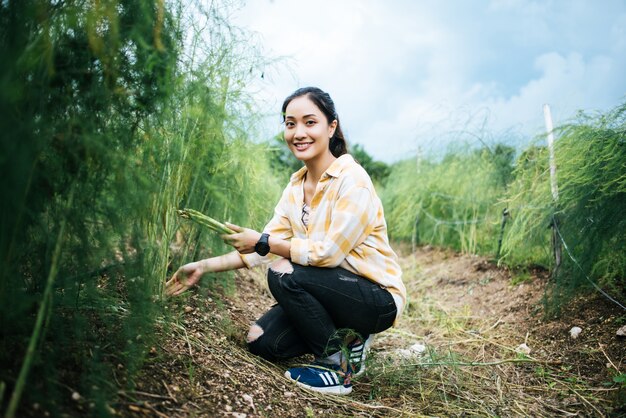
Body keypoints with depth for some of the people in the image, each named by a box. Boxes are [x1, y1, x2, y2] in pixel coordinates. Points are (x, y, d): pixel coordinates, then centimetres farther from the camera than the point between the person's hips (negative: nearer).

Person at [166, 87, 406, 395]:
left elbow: (328, 252, -24)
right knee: (261, 342, -4)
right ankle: (344, 339, 12)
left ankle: (338, 366, -9)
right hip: (331, 291, 7)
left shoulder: (352, 180, -20)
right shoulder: (296, 185, 3)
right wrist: (204, 266, -6)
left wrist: (262, 241, -19)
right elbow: (264, 247, 1)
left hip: (377, 298, -7)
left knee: (284, 274, -27)